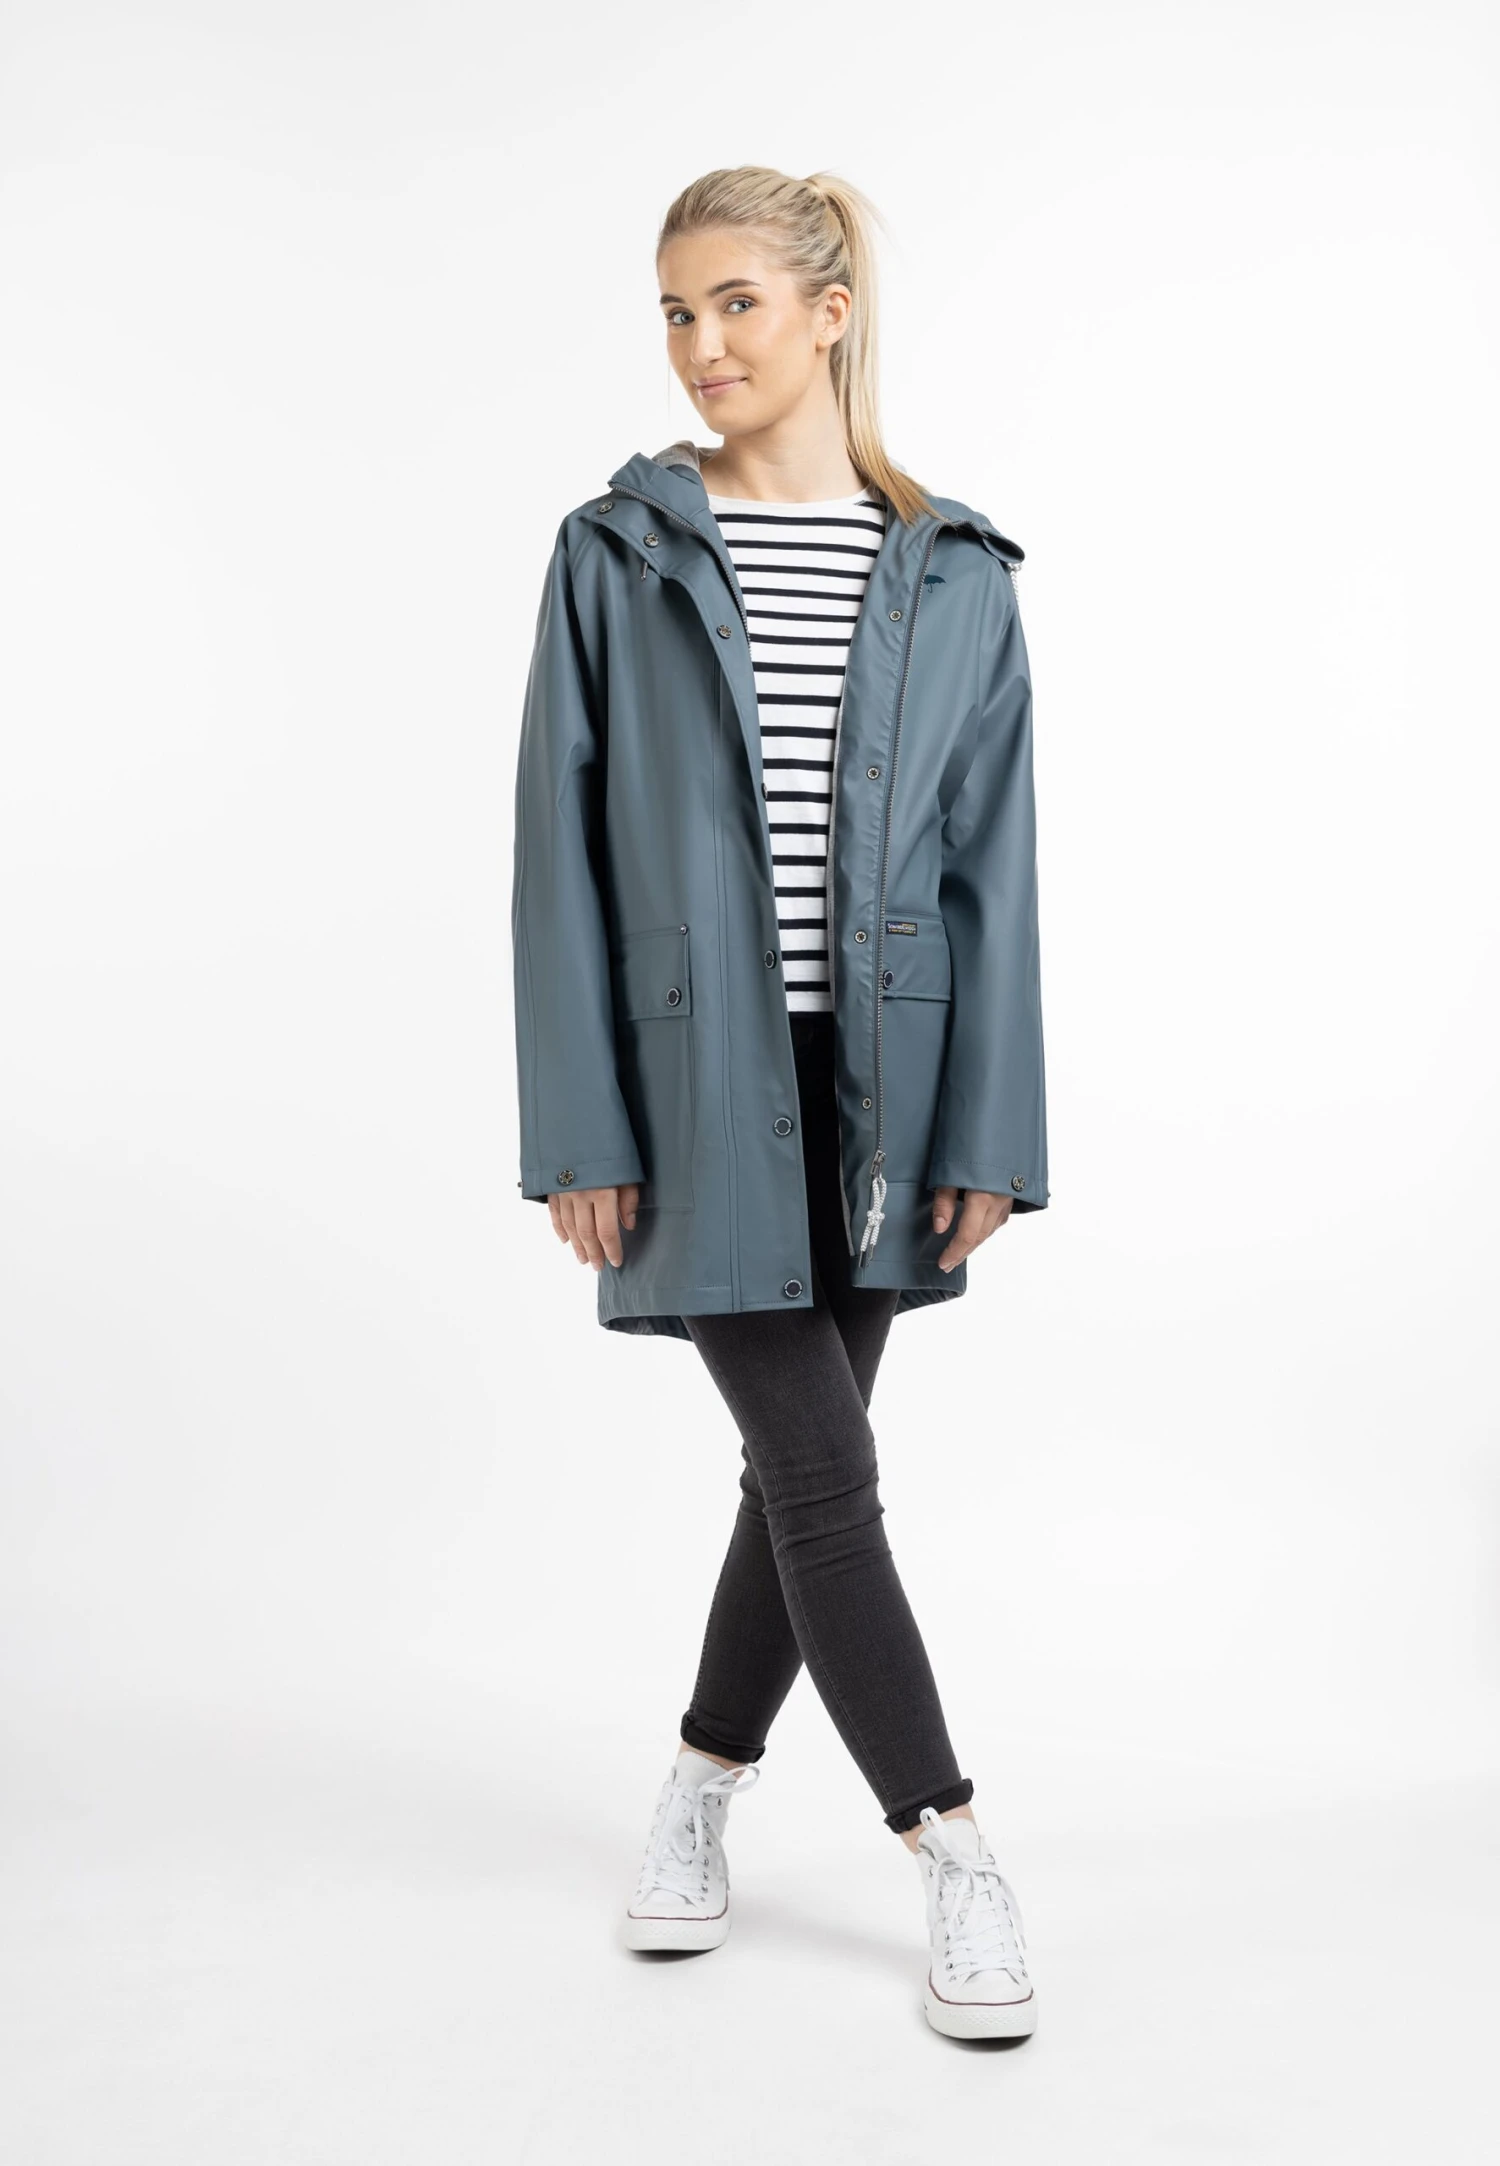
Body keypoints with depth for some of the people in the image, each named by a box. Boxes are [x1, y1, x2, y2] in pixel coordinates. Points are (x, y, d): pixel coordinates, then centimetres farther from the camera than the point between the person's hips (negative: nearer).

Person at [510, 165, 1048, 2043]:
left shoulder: (953, 578, 4)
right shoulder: (617, 554, 1)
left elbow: (991, 868, 3)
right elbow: (562, 846, -1)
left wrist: (988, 1133, -3)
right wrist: (577, 1128, -6)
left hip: (874, 1082, 2)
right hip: (699, 1084, -2)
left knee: (803, 1460, 11)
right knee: (821, 1467, -4)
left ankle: (704, 1784, 33)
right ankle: (953, 1859, 10)